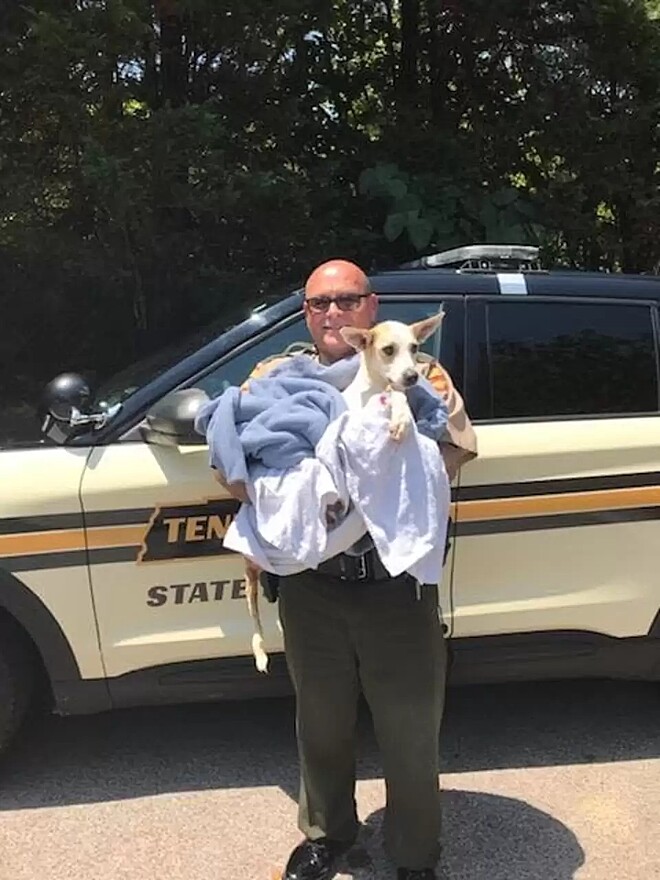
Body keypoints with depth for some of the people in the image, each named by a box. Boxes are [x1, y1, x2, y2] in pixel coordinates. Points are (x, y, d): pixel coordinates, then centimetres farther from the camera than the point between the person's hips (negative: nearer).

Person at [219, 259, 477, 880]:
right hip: (311, 587, 2)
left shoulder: (415, 370, 1)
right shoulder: (277, 375, 7)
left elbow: (455, 449, -11)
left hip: (398, 585, -2)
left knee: (410, 730, 11)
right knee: (321, 723, 20)